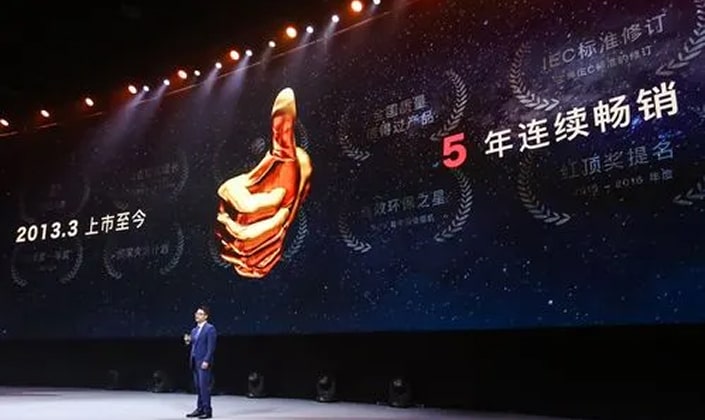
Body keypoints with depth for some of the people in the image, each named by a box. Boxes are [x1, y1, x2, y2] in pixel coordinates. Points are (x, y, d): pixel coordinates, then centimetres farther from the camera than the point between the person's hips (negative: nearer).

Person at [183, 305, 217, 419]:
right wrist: (188, 341, 0)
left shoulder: (210, 329, -8)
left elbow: (211, 347, -13)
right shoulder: (194, 330, 17)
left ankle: (207, 411, -2)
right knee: (198, 387, 10)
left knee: (204, 387, -7)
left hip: (204, 362, -8)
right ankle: (200, 409, 17)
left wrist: (206, 361, -19)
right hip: (195, 362, 8)